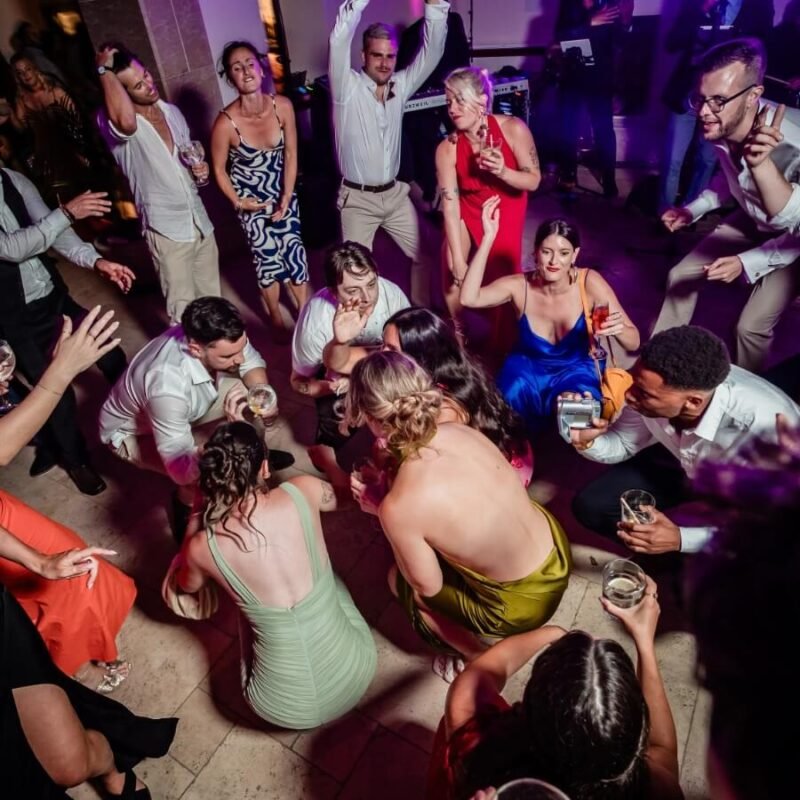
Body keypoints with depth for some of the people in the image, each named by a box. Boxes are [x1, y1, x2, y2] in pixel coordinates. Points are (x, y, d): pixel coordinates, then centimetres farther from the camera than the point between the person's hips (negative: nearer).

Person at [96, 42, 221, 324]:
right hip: (166, 229, -6)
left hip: (200, 219, 6)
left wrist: (201, 170, -3)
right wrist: (105, 70, -26)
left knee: (212, 298, 17)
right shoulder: (112, 121, -14)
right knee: (183, 310, 3)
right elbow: (127, 121, -40)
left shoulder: (172, 111, 8)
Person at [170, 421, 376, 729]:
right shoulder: (303, 491, -17)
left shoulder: (202, 547, -16)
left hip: (282, 708, 0)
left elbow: (187, 586, 11)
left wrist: (196, 516, 14)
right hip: (355, 678, 1)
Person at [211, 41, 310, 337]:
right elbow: (219, 169, -10)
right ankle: (277, 320, 25)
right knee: (267, 257, 5)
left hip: (283, 193, 3)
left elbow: (291, 154, -6)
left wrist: (286, 196, -9)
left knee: (294, 251, 6)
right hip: (250, 200, -2)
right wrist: (238, 202, -9)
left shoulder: (283, 106, -16)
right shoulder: (226, 122, -25)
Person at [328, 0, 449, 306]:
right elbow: (339, 41, -25)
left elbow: (432, 50, -3)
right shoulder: (348, 88, -10)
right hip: (357, 199, -5)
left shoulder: (400, 86, 3)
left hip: (395, 194, 5)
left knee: (423, 256, 11)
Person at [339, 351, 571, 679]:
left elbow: (428, 586, -12)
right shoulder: (461, 430, -13)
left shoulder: (399, 507, -30)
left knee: (398, 580, 17)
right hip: (558, 551, 6)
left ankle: (479, 659, 29)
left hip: (524, 603, -5)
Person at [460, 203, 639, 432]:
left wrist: (619, 329, -43)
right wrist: (488, 237, -38)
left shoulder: (589, 282, -19)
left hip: (576, 370, 0)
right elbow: (469, 298, -36)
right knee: (515, 393, -29)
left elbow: (634, 343, -18)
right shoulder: (520, 286, -17)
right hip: (529, 368, 1)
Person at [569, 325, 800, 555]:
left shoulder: (765, 428, -41)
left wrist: (681, 539, -39)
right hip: (686, 467, 3)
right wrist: (587, 441, -29)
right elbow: (625, 443, -7)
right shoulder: (653, 387, -28)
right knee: (590, 506, -9)